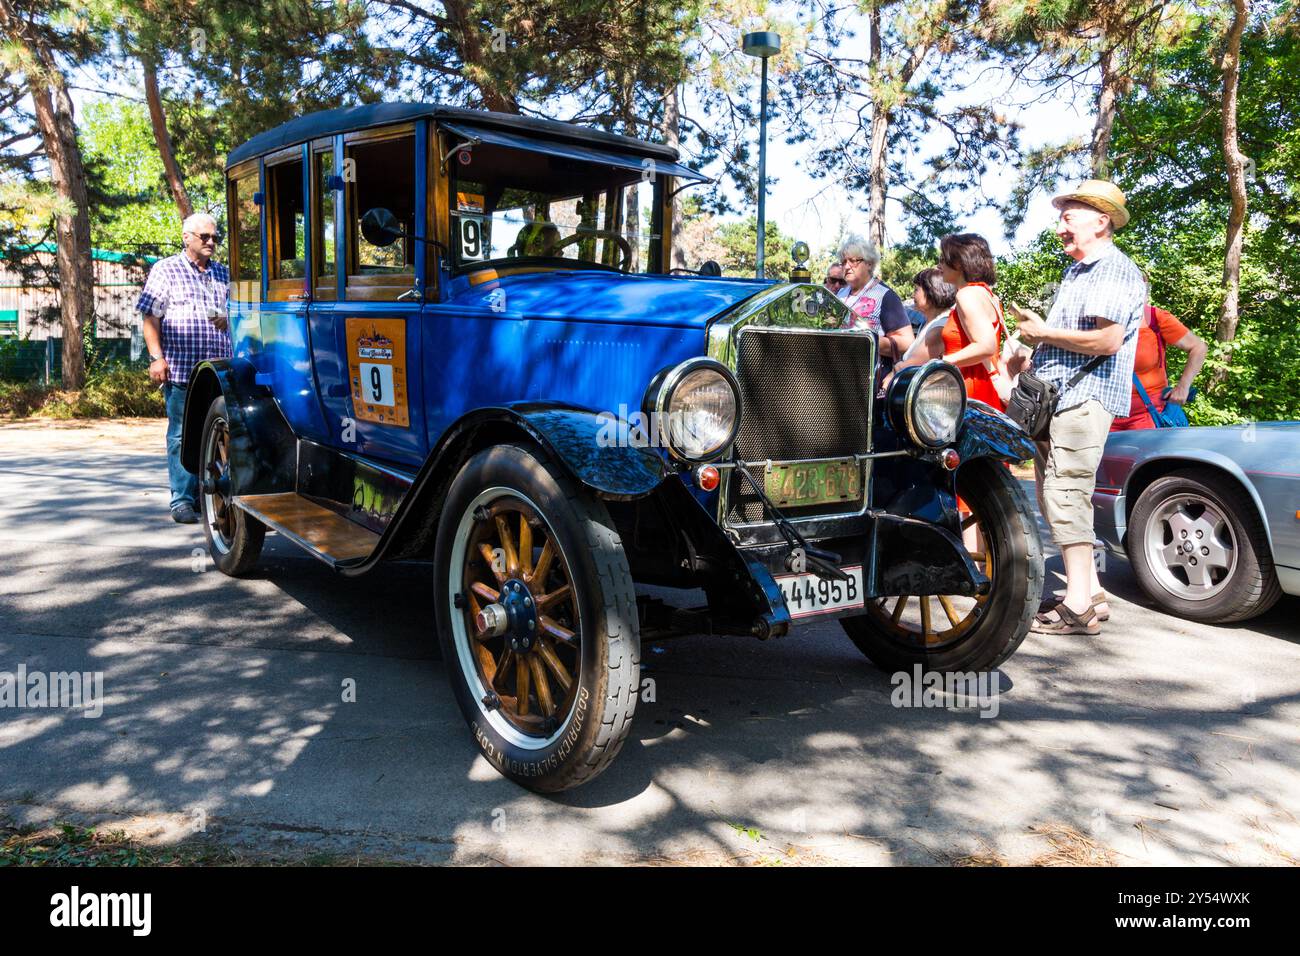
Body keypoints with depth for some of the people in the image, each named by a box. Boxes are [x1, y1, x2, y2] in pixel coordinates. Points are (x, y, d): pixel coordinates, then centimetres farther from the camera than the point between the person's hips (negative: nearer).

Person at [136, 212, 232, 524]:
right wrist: (156, 357, -9)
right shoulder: (165, 270, 6)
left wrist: (229, 320, 1)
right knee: (182, 436, -2)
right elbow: (151, 317, 1)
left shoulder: (223, 274, 19)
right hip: (180, 369, -4)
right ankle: (183, 500, 2)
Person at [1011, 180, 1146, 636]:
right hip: (1054, 397, 11)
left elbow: (1107, 339, -22)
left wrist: (1044, 332, -13)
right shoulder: (1076, 272, 23)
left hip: (1084, 398, -11)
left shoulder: (1115, 270, -10)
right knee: (1056, 496, 12)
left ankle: (1079, 606, -12)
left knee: (1066, 493, -15)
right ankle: (1090, 592, 18)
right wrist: (1034, 336, 12)